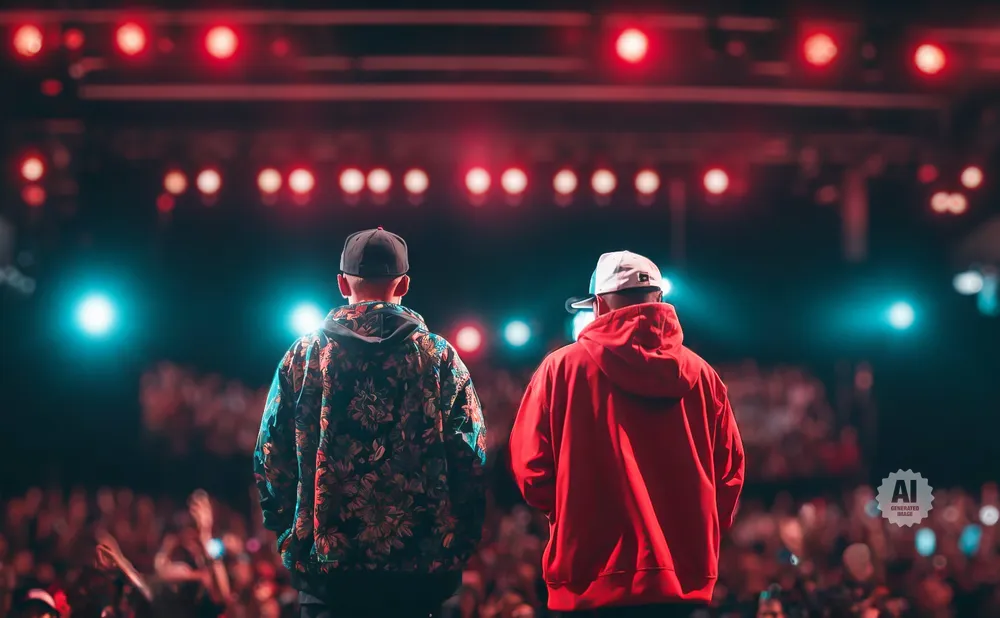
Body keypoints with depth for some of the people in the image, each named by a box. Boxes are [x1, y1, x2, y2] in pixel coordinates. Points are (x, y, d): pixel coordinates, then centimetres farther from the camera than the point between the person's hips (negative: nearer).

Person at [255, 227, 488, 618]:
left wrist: (288, 534, 13)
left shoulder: (304, 355, 4)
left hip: (323, 560, 0)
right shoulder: (439, 356, 1)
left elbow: (270, 458, 3)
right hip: (417, 567, 0)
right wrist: (458, 549, 5)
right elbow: (471, 462, -3)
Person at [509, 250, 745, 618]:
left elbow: (531, 468, -2)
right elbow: (729, 472, 7)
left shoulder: (564, 367, -2)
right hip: (684, 575, 3)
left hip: (594, 575, -3)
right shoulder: (701, 373, 5)